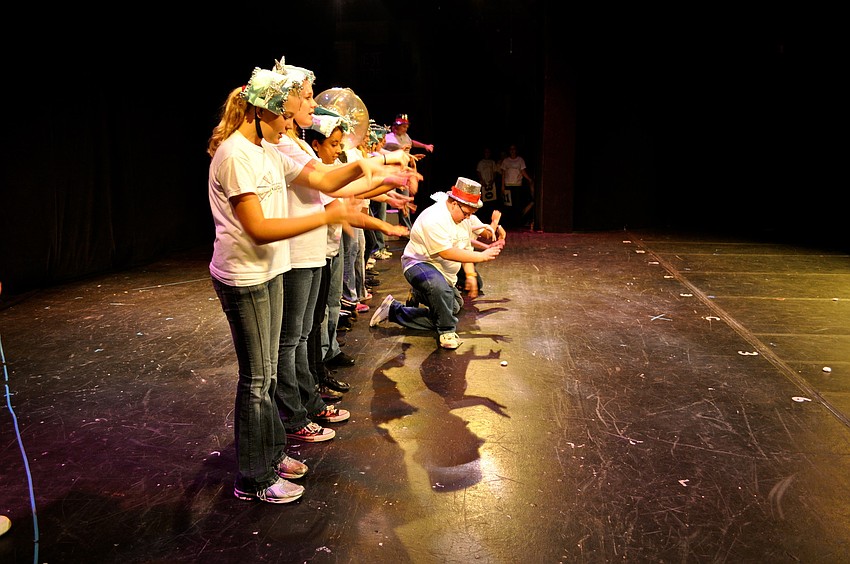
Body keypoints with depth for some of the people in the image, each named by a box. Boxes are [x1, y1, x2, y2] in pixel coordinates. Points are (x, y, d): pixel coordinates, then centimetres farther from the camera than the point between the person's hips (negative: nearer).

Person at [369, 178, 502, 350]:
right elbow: (446, 253, -33)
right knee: (441, 288, -43)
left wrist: (471, 275, -4)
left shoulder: (463, 220, 5)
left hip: (445, 274, 10)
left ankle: (393, 310, 29)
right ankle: (446, 332, -20)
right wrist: (482, 256, -33)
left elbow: (466, 249, 12)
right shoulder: (434, 219, -26)